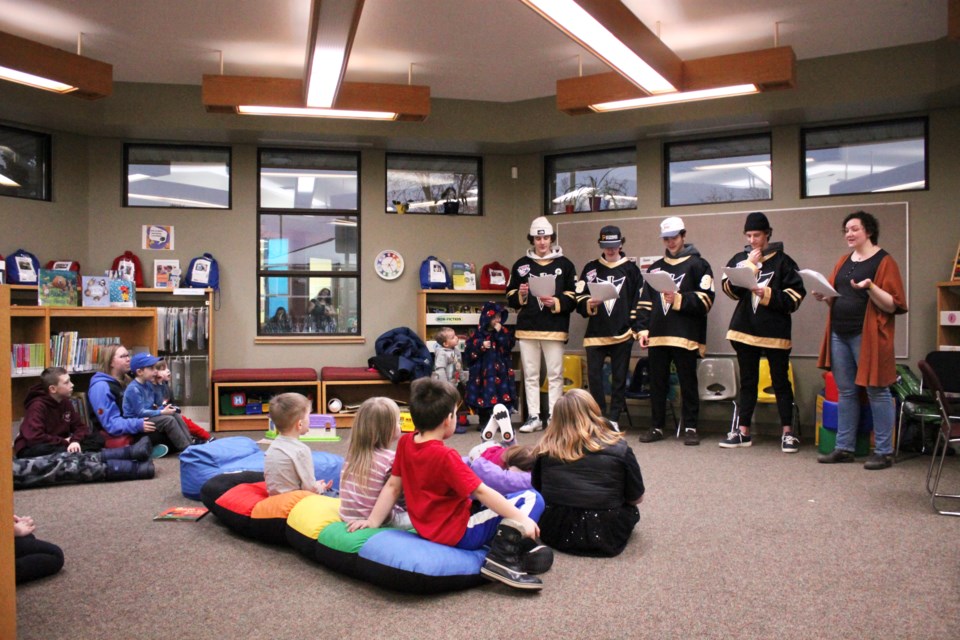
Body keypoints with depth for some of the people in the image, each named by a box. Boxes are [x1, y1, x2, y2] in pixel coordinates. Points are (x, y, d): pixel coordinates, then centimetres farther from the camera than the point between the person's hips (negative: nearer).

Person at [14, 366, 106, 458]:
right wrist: (65, 442, -19)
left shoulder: (66, 402, 3)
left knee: (98, 438, -11)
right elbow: (34, 438, -30)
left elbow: (81, 426, 4)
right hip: (32, 449, -6)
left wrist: (75, 440, -20)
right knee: (40, 449, -42)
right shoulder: (37, 406, -18)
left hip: (59, 446, 6)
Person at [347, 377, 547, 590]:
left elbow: (392, 487, 1)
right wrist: (521, 519, -20)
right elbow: (481, 493, -23)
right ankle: (502, 558, -22)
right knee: (531, 499, -12)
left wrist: (373, 521, 7)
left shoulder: (405, 442, -3)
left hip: (429, 529, 9)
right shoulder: (445, 456, -23)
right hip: (459, 534, -8)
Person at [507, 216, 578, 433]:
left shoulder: (565, 265, 5)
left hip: (555, 328, -2)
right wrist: (520, 295, -11)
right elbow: (510, 297, 10)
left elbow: (572, 298, 1)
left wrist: (556, 302, -15)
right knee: (530, 375, 7)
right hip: (527, 327, 2)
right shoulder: (521, 265, 10)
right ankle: (533, 417, 14)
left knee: (555, 374, 2)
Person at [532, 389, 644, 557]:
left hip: (554, 533, 0)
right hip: (604, 537, 0)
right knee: (631, 510, 29)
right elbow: (637, 498, 4)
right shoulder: (619, 448, -7)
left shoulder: (547, 447, -1)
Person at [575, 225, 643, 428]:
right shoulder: (590, 268, 9)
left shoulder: (631, 269, 7)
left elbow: (639, 302, 6)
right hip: (595, 333, 1)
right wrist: (591, 303, -15)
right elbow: (579, 301, 5)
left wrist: (635, 327, -1)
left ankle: (613, 419, 15)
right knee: (593, 376, -3)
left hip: (622, 334, -1)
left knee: (619, 378, 4)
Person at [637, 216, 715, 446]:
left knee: (688, 382, 1)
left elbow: (705, 299, -7)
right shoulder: (655, 267, 19)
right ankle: (657, 427, 16)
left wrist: (678, 300, -15)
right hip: (657, 335, 5)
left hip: (686, 336, -4)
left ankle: (690, 428, 10)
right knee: (657, 382, 7)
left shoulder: (698, 265, 4)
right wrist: (643, 328, 7)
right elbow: (645, 301, 17)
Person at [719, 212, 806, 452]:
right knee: (747, 382, 11)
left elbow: (795, 296, -6)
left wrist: (767, 294, -17)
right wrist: (750, 265, -12)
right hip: (745, 330, 4)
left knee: (781, 381, 4)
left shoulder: (782, 260, -2)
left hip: (775, 332, -3)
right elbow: (730, 288, -4)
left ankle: (788, 432, 13)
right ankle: (743, 431, 18)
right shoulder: (739, 259, 8)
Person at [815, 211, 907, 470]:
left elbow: (893, 305, -10)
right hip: (840, 334, 6)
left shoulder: (884, 262, -4)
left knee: (877, 391, -1)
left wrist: (870, 288, -25)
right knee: (846, 392, 10)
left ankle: (884, 452, 7)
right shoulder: (843, 262, 15)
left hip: (868, 336, -6)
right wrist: (824, 297, 0)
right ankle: (844, 448, 16)